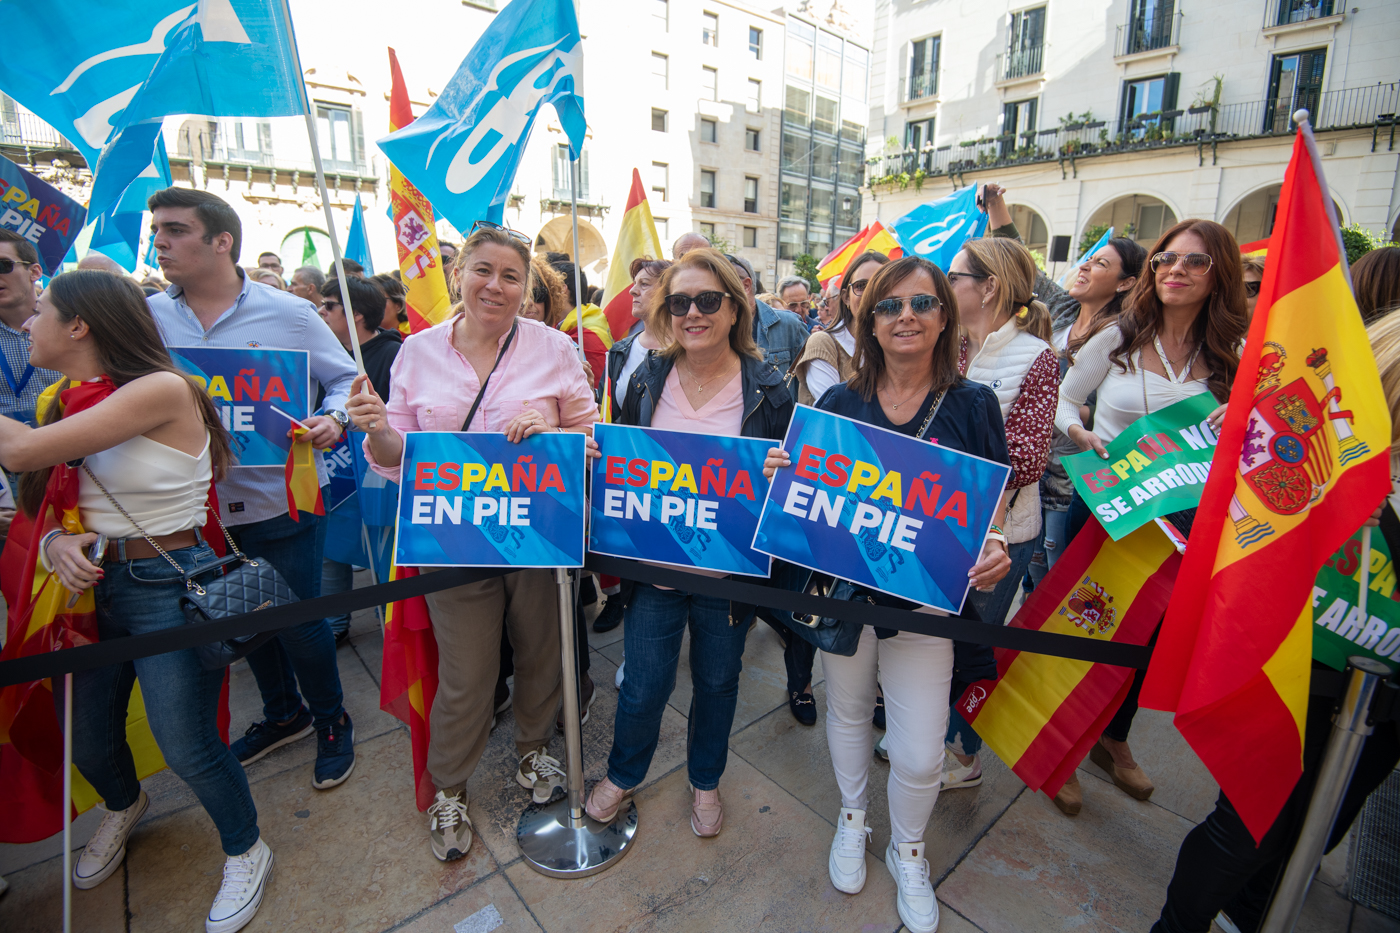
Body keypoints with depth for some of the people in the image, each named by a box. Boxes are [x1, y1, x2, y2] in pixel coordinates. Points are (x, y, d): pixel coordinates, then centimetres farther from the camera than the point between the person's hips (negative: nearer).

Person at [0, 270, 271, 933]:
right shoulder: (66, 405, 7)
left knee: (187, 747, 1)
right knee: (86, 739, 21)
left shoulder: (162, 390, -18)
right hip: (91, 586, 8)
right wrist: (56, 543, -12)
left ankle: (245, 851, 27)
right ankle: (123, 807, 55)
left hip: (167, 586, -7)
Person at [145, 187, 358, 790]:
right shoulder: (148, 317, 3)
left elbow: (347, 379, -4)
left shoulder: (288, 313, -7)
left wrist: (335, 419, -22)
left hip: (281, 500, -4)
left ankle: (332, 724, 30)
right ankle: (283, 715, 44)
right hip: (202, 507, 5)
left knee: (299, 622, 5)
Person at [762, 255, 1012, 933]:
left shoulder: (973, 404, -4)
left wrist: (993, 548, -19)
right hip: (843, 590, 2)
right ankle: (852, 819, 52)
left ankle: (908, 850, 40)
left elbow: (993, 501, 1)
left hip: (927, 600, -1)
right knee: (847, 712, 22)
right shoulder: (838, 402, -2)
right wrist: (782, 473, -17)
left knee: (920, 754, 5)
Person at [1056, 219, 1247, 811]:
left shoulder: (1232, 358, 3)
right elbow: (1061, 400, 2)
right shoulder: (1117, 340, -4)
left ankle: (1113, 740, 40)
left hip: (1178, 516, 3)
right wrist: (1082, 435, -18)